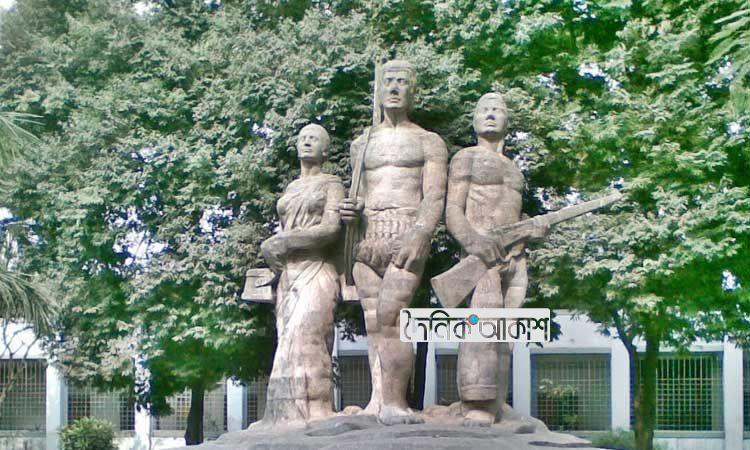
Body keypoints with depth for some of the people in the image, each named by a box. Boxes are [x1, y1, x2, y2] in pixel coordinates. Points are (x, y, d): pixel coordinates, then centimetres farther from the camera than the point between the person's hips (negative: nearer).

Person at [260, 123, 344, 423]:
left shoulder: (331, 184, 6)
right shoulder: (291, 188, 24)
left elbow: (332, 228, -7)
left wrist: (281, 242, -8)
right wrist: (272, 248, 2)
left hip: (316, 271, -6)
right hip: (287, 273, 6)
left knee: (304, 338, -21)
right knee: (290, 343, -4)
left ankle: (312, 414, -25)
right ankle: (289, 418, -9)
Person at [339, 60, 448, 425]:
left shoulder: (428, 142, 10)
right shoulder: (361, 144, 23)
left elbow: (435, 197, -2)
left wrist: (419, 236, -18)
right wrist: (352, 211, 5)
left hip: (407, 235, -5)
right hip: (367, 239, 5)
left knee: (389, 318, -19)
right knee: (373, 324, -3)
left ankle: (395, 403, -21)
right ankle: (378, 401, -7)